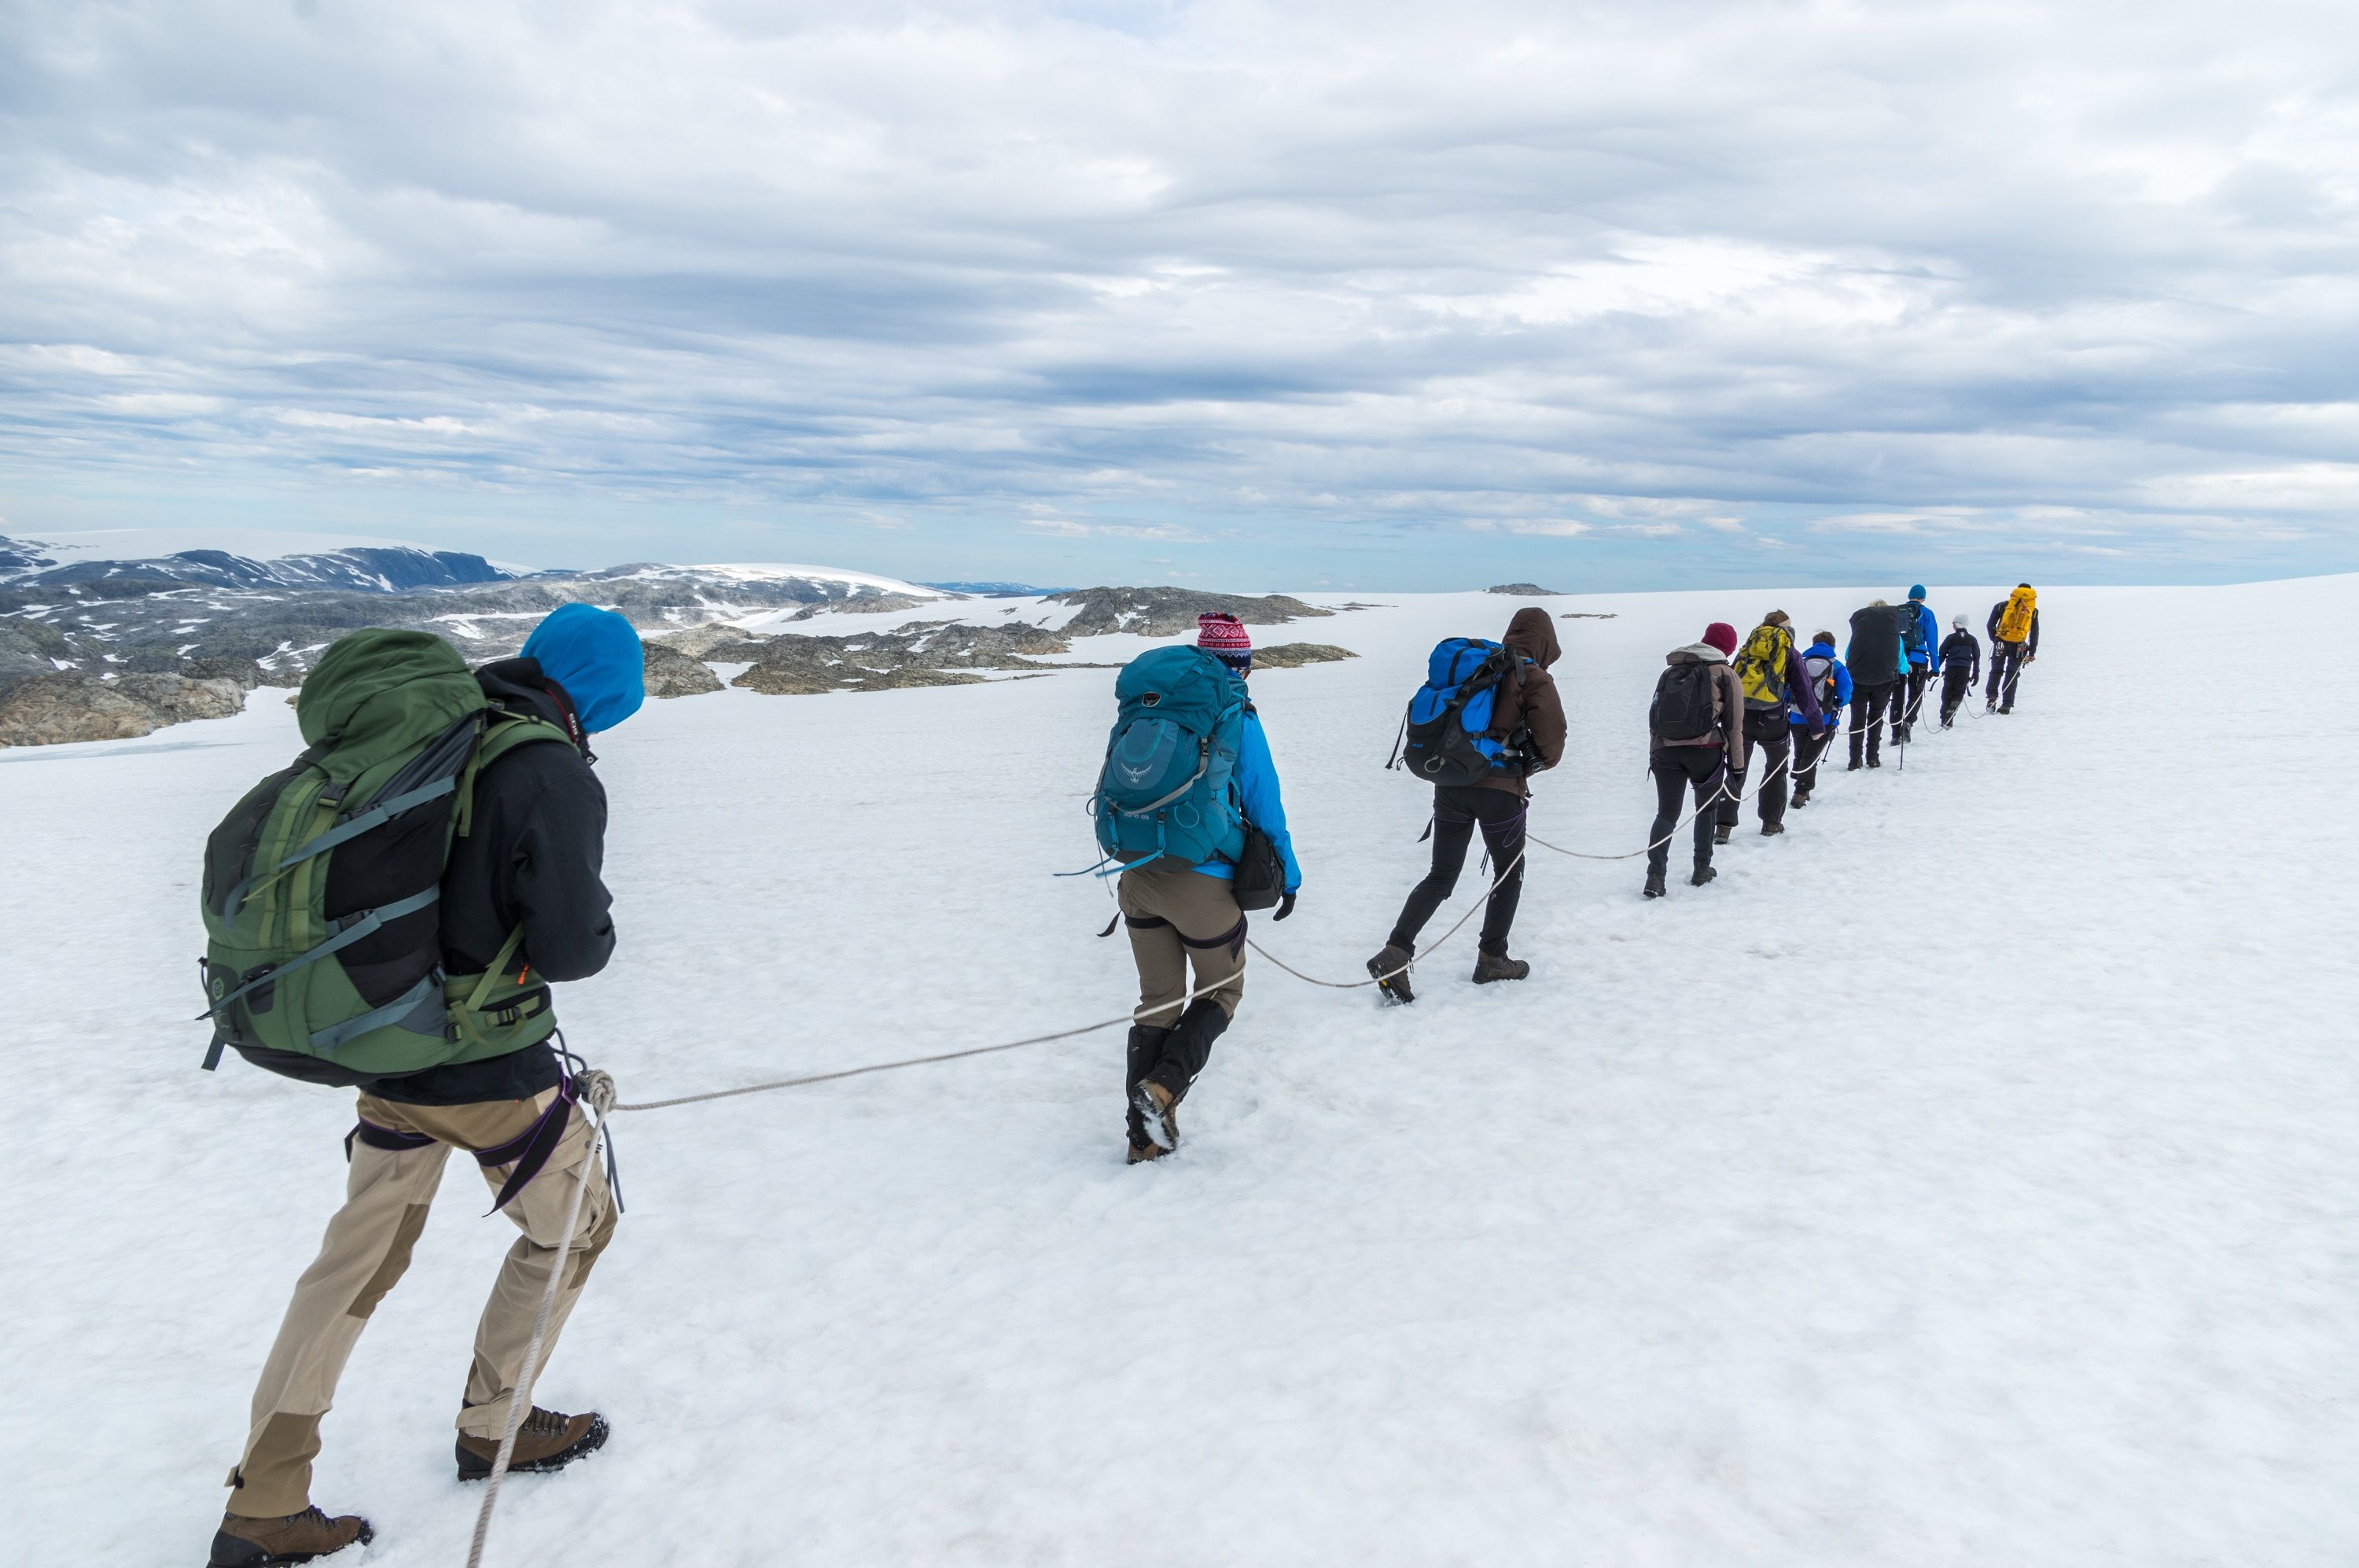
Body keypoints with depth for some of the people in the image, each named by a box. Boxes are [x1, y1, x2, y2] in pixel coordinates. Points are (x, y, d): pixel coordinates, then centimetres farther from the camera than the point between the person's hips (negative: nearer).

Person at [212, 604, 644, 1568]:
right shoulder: (556, 777, -22)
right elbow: (570, 946, -26)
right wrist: (598, 929, -4)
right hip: (486, 1067, -7)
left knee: (359, 1260, 19)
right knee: (574, 1224, 18)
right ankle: (493, 1426, 33)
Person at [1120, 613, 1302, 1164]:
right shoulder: (1238, 720, -8)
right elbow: (1264, 804, -5)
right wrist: (1289, 875, 7)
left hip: (1137, 875, 5)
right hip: (1202, 882, -5)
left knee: (1158, 1002, 17)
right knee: (1221, 991, 17)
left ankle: (1147, 1137, 17)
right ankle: (1161, 1088, -5)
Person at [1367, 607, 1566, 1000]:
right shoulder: (1534, 677, -4)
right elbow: (1552, 742, -10)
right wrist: (1535, 763, 12)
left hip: (1451, 783, 5)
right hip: (1500, 788, -4)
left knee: (1442, 876, 10)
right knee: (1510, 872, 18)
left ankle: (1395, 953, -6)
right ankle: (1491, 958, 23)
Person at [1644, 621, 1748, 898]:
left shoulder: (1670, 671, 17)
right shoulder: (1725, 674, 5)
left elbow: (1655, 716, 17)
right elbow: (1734, 724, 3)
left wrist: (1654, 755, 21)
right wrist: (1737, 764, 8)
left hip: (1665, 750, 2)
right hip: (1705, 750, -2)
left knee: (1666, 813, 3)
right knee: (1706, 807, 19)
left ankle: (1655, 875, -13)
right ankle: (1702, 868, 22)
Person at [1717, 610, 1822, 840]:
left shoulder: (1748, 648, 14)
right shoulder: (1790, 654, 4)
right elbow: (1804, 692, 3)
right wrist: (1817, 724, 9)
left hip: (1741, 717, 2)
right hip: (1773, 720, -2)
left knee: (1735, 772, 7)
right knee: (1777, 769, 20)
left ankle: (1724, 825, -3)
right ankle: (1771, 822, 21)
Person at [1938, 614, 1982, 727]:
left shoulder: (1951, 638, 0)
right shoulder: (1972, 639, 8)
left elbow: (1941, 654, 0)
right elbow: (1977, 657, 12)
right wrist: (1976, 673, 18)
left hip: (1951, 669, -2)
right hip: (1965, 671, 2)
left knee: (1947, 695, 8)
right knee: (1959, 693, 8)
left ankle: (1945, 721, 3)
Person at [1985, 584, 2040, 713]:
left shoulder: (2001, 606, 4)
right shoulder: (2033, 610, 7)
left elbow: (1990, 626, 2)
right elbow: (2034, 633, 7)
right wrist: (2032, 653, 10)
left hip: (2001, 643, -1)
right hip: (2019, 646, 1)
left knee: (1996, 671, 14)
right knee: (2012, 674, 9)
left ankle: (1991, 697, -7)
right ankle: (2006, 705, 6)